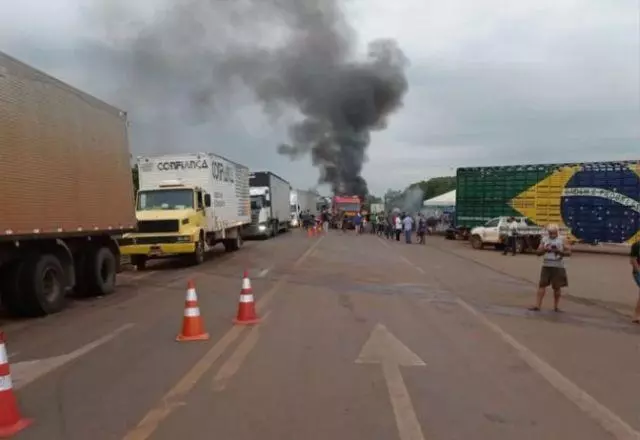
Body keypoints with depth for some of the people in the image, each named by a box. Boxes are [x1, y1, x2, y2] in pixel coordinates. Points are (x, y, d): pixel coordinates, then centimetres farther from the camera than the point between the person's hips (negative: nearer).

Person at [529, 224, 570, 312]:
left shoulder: (562, 240, 0)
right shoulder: (544, 239, 6)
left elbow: (569, 252, -3)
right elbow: (538, 252, 7)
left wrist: (559, 251, -18)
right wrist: (545, 249, -13)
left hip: (558, 267, -2)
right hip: (546, 266, 2)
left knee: (557, 287, 5)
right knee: (542, 285, -3)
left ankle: (556, 306, 19)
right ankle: (537, 305, -3)